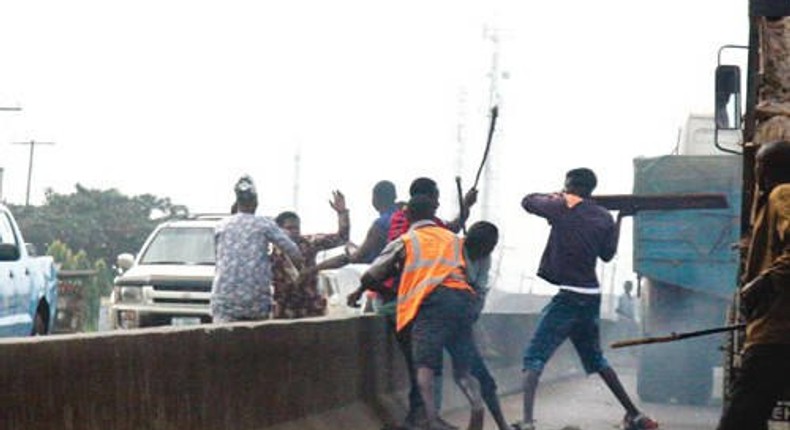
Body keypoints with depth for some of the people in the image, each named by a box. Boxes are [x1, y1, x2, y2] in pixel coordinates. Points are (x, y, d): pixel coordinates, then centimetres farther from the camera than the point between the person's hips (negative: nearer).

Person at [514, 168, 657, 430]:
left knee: (534, 358, -7)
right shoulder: (604, 218, 7)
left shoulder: (562, 207, -6)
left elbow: (527, 201, 9)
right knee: (596, 360, 25)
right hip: (592, 298, 6)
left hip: (568, 297, -6)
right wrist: (619, 219, 28)